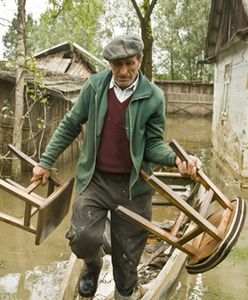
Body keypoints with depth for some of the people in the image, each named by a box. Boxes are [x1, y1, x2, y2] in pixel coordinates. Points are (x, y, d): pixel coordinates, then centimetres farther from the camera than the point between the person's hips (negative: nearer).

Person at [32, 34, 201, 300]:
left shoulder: (154, 97, -6)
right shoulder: (95, 86, -2)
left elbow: (153, 143, -2)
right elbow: (70, 126, 7)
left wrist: (176, 159, -22)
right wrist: (46, 162, 8)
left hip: (133, 185, 0)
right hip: (95, 179, 1)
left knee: (127, 254, 8)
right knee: (83, 237, -18)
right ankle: (92, 265, 20)